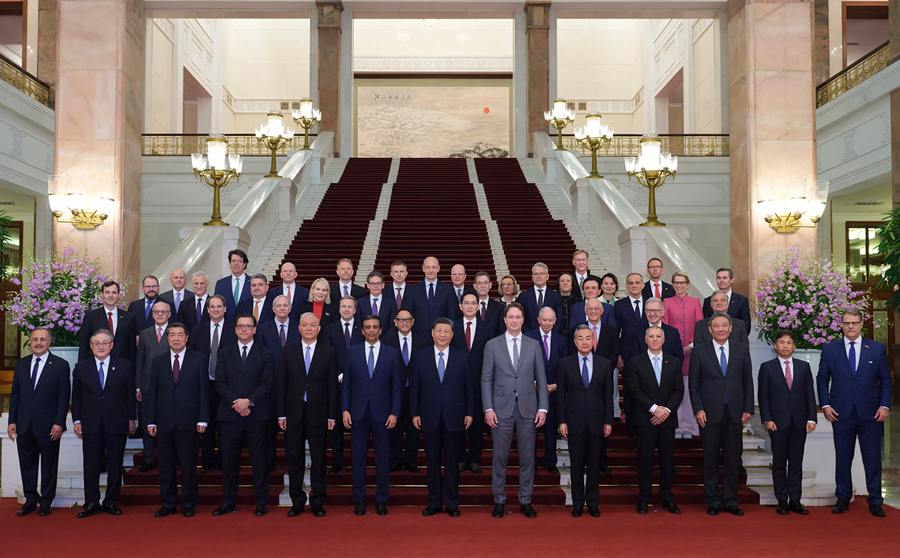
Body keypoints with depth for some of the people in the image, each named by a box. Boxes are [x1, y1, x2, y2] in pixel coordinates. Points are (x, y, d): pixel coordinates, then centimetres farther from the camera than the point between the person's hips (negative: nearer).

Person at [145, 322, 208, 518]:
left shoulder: (198, 360, 4)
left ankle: (188, 504, 15)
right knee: (165, 465, 8)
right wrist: (151, 421, 3)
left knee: (188, 465, 3)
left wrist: (202, 419, -5)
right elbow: (152, 393, 9)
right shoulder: (158, 362, 10)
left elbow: (203, 391, 1)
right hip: (164, 423, 2)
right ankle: (168, 504, 20)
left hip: (188, 422, -2)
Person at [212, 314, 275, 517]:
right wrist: (236, 403, -10)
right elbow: (220, 383, 4)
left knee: (259, 458, 2)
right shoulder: (225, 353, 12)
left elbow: (268, 384, -1)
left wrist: (249, 401, -14)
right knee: (229, 459, 5)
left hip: (257, 414, -1)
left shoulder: (265, 354, 7)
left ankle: (261, 502, 10)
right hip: (229, 415, 2)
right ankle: (228, 502, 15)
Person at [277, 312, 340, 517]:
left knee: (318, 459, 5)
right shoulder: (288, 351, 6)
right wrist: (281, 413, -1)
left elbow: (333, 386, 1)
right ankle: (297, 502, 18)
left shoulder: (329, 353, 2)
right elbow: (282, 383, 5)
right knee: (294, 458, 7)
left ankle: (317, 502, 16)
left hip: (318, 413, -1)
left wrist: (332, 415, -3)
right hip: (294, 413, 1)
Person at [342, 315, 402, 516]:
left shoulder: (392, 354, 4)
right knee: (358, 458, 5)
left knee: (383, 458, 4)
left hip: (382, 413, 0)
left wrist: (394, 413, -4)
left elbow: (397, 386, 3)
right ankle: (359, 500, 16)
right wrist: (345, 410, -2)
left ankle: (381, 500, 16)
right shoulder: (352, 352, 6)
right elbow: (346, 384, 6)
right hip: (358, 413, 1)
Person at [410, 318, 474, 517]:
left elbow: (469, 387, 4)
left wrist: (469, 412, -1)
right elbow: (414, 387, 6)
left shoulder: (463, 358, 4)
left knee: (452, 462, 6)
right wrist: (415, 413, 1)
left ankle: (452, 503, 17)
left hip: (454, 418, 0)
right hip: (430, 418, 1)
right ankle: (434, 503, 19)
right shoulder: (420, 357, 5)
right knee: (432, 462, 8)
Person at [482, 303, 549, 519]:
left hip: (528, 409, 1)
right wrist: (488, 408, -7)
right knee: (500, 456, 4)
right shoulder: (492, 345, 4)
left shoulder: (533, 345, 8)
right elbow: (486, 379, 2)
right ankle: (499, 501, 17)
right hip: (502, 408, -1)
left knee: (527, 457, 7)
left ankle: (525, 501, 19)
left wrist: (542, 408, -1)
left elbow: (541, 379, 7)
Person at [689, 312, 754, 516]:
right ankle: (713, 501, 14)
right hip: (710, 412, -2)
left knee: (732, 457, 7)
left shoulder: (742, 350, 9)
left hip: (735, 412, 2)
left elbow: (748, 382, 9)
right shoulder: (699, 351, 3)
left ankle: (730, 501, 18)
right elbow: (694, 384, 2)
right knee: (711, 457, 4)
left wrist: (748, 409, 2)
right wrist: (698, 410, -7)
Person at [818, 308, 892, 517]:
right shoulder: (830, 349, 5)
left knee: (873, 459, 4)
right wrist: (825, 404, -2)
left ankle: (875, 502, 17)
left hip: (870, 414, 0)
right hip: (841, 413, 0)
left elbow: (886, 380, 7)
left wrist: (885, 405, -4)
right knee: (842, 458, 8)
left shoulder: (877, 349, 5)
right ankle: (843, 498, 20)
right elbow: (822, 379, 8)